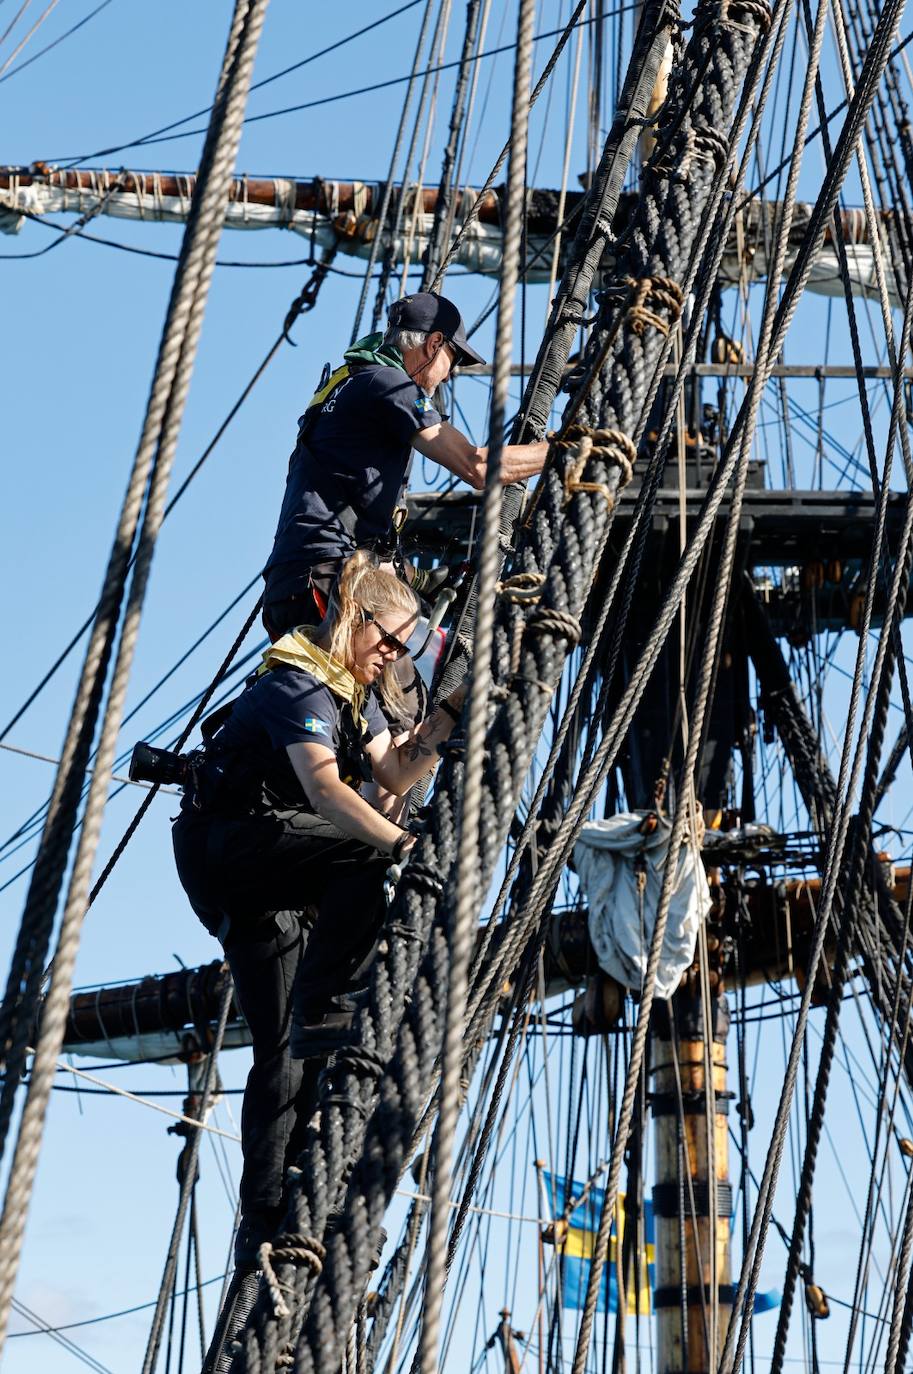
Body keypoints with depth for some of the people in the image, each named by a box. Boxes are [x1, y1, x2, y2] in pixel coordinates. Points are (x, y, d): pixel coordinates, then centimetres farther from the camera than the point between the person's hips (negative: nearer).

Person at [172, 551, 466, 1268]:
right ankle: (328, 1012, -26)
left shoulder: (357, 692, 15)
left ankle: (263, 1220, 7)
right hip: (230, 843, -9)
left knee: (284, 1047, 4)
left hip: (264, 873, 9)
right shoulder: (299, 685, -17)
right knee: (368, 857, -32)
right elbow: (324, 787, -33)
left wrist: (451, 712, -1)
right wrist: (402, 842, -43)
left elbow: (397, 774, 7)